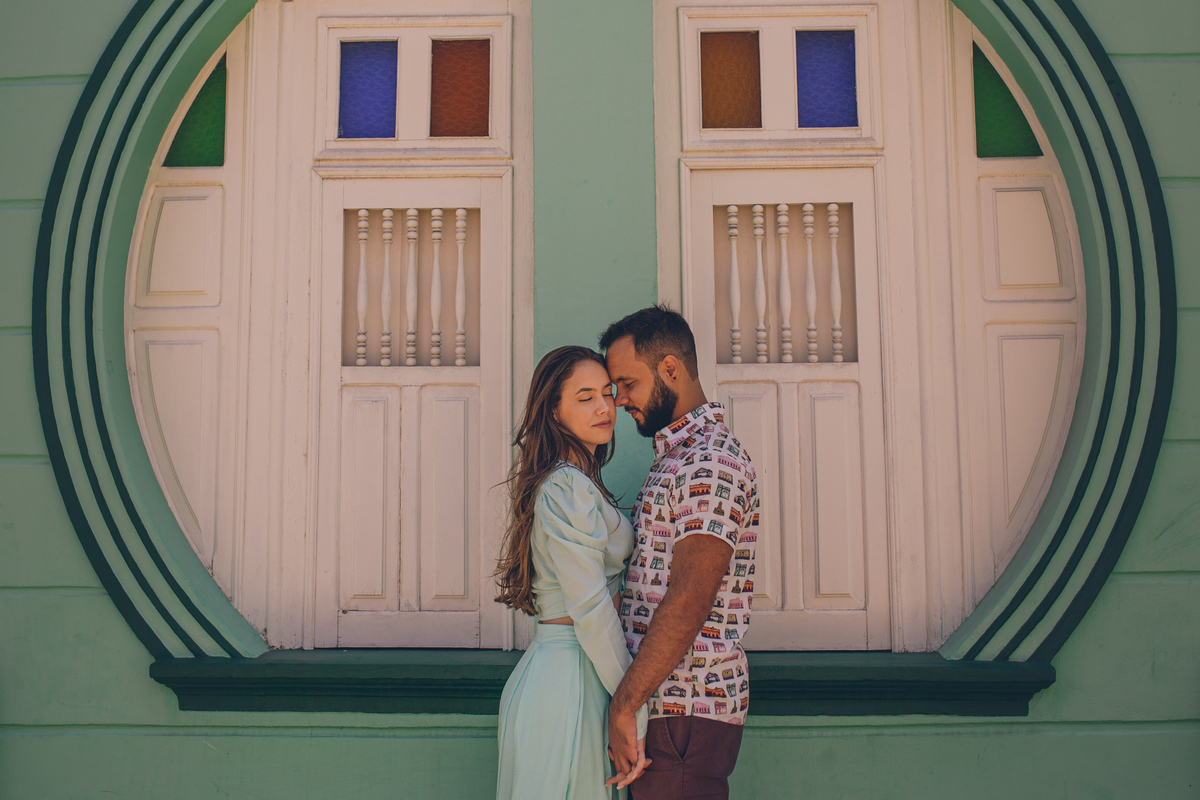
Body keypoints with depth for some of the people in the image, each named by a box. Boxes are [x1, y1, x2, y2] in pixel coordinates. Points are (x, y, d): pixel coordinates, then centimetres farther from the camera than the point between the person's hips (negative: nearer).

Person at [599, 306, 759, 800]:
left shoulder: (711, 463, -15)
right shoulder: (679, 456, 17)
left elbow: (688, 603, -23)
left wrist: (623, 705, -20)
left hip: (684, 710, -9)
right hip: (669, 702, 9)